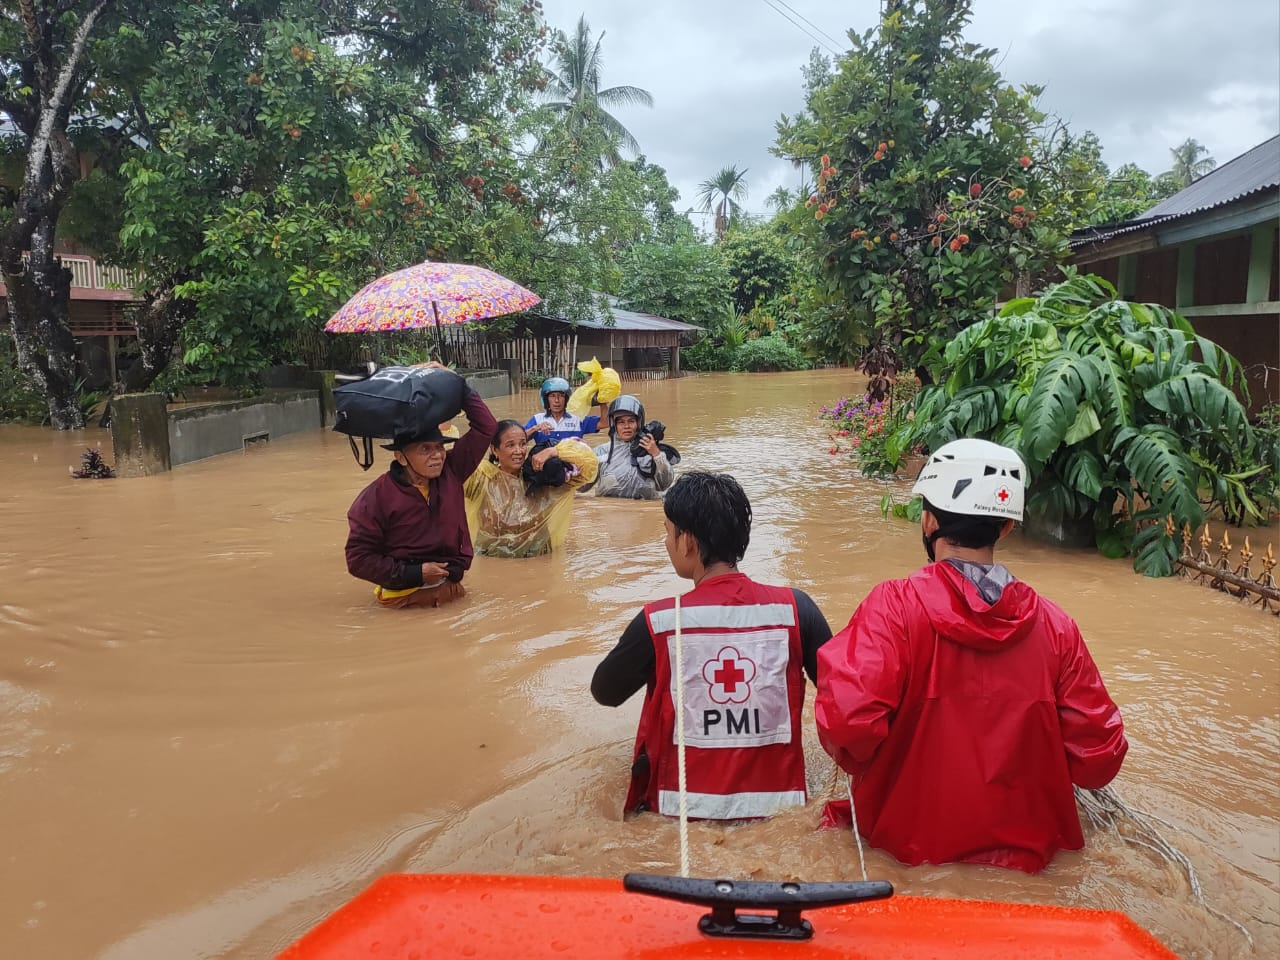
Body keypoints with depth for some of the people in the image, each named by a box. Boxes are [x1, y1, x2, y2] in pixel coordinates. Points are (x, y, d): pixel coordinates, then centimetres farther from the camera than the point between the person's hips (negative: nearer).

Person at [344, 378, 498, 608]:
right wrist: (412, 574, -17)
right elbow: (358, 558, -10)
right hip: (404, 596, -4)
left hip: (450, 588, 4)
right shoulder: (376, 497, -11)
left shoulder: (451, 472, 0)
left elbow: (485, 426, -1)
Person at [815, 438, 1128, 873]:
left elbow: (847, 721, -29)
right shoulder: (1054, 624, -8)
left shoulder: (893, 606, -18)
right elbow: (1099, 759, -3)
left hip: (911, 844, -3)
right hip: (1028, 850, 3)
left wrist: (864, 766, -6)